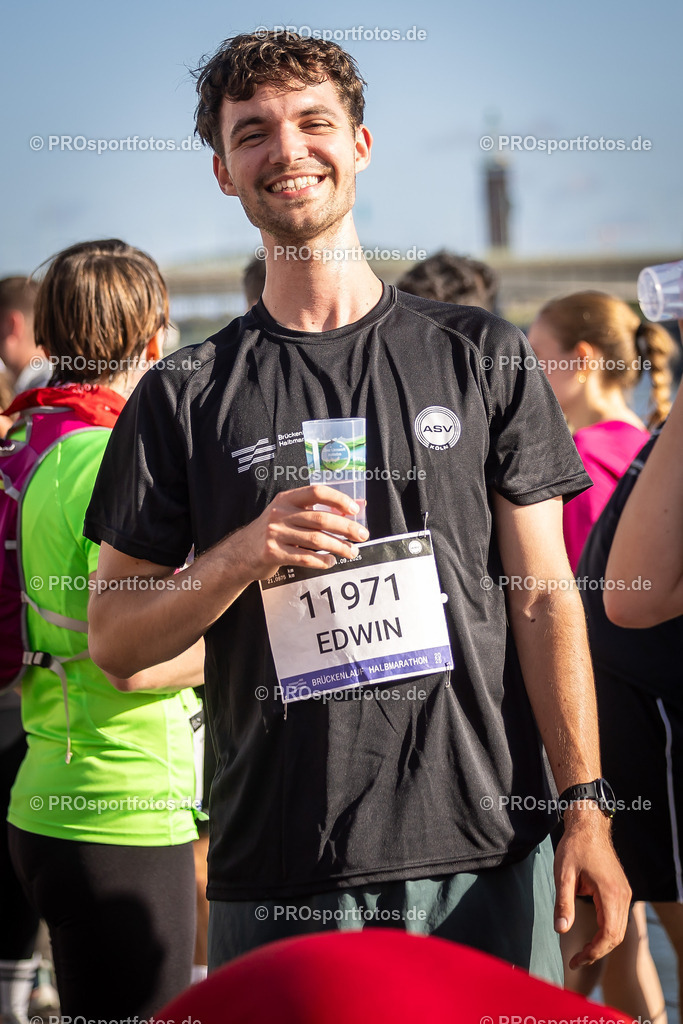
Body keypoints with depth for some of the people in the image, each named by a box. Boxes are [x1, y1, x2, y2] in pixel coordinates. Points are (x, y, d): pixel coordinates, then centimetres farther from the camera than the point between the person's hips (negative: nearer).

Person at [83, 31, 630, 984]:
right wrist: (244, 555, -12)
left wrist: (585, 803, -3)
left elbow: (544, 597, 5)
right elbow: (114, 638, 5)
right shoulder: (185, 397, 6)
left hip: (486, 847, 0)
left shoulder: (481, 354, 7)